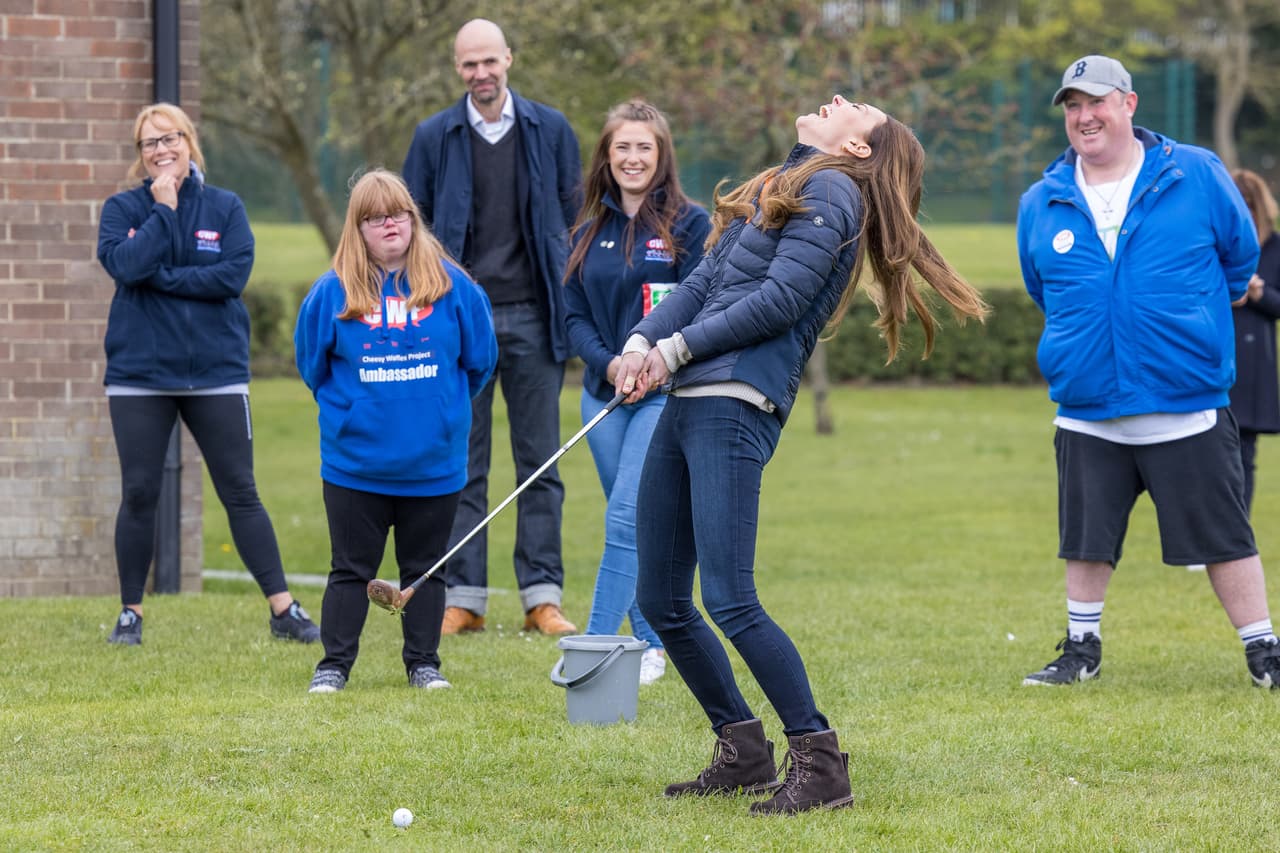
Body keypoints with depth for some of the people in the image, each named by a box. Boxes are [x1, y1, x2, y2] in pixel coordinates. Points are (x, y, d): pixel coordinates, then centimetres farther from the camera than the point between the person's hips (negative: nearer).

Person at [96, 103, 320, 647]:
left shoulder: (225, 208, 3)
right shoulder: (123, 209, 3)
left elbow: (235, 274, -11)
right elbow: (124, 263, -15)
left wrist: (161, 276, -14)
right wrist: (164, 209, -13)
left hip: (216, 372, 0)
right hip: (139, 374, 0)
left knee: (240, 492, 1)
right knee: (139, 495, 2)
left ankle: (283, 609, 2)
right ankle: (131, 613, 13)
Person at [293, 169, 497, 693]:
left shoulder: (453, 286, -4)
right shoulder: (333, 292, -5)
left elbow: (480, 359, 7)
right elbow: (312, 365, 7)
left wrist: (442, 406, 9)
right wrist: (349, 409, 8)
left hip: (434, 464, 1)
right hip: (354, 464, -1)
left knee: (425, 568, 11)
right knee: (350, 569, 7)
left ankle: (423, 663, 21)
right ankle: (334, 664, 14)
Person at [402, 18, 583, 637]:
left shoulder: (550, 131, 6)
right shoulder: (434, 138, 5)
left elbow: (574, 221, 9)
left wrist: (572, 308, 3)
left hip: (533, 318, 0)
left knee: (540, 462, 2)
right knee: (461, 463, 2)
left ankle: (542, 597, 5)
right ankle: (464, 597, 6)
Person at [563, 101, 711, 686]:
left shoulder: (689, 224, -3)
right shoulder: (590, 231, 11)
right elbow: (574, 315, 8)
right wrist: (609, 364, -10)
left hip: (664, 392, -5)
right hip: (602, 393, 5)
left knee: (626, 518, -13)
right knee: (637, 525, 9)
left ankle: (595, 646, -14)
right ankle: (651, 645, 17)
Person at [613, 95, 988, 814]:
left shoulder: (831, 191, -3)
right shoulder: (779, 186, 23)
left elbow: (779, 300, -12)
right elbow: (704, 282, 18)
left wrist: (678, 349, -6)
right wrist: (642, 342, 1)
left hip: (736, 404, -9)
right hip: (686, 403, 9)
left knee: (729, 601, -16)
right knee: (660, 601, 9)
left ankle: (821, 764, -9)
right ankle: (744, 751, 20)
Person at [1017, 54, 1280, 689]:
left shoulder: (1197, 177, -4)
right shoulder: (1040, 205, 3)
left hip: (1188, 412, -3)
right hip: (1087, 415, 3)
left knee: (1223, 538, 0)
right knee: (1086, 541, 11)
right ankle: (1081, 650, 27)